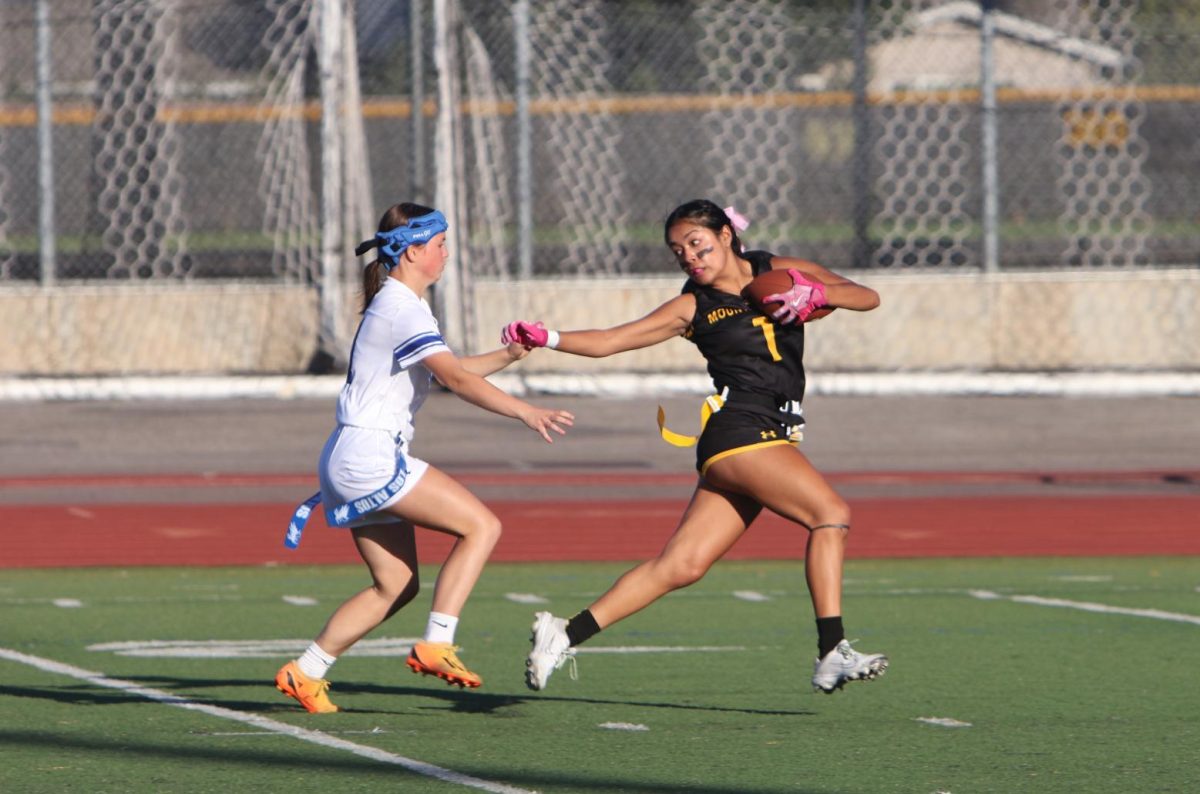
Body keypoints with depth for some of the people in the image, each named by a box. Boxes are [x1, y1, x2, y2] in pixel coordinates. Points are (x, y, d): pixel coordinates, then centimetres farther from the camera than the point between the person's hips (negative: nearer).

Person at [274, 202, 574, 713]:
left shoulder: (395, 305, 19)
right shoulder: (403, 310, -13)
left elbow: (451, 370, 27)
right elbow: (455, 379, -24)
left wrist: (508, 356, 14)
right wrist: (526, 413, -30)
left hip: (355, 462, 10)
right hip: (369, 456, -10)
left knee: (395, 585, 11)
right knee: (481, 525, -13)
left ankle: (306, 671, 11)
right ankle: (436, 646, -18)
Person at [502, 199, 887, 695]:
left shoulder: (781, 274, 13)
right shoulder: (693, 307, 5)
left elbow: (868, 298, 8)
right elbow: (608, 342, 2)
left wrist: (817, 293, -11)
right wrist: (548, 338, -12)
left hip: (773, 439, 4)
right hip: (738, 430, -4)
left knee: (682, 565, -1)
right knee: (831, 512, -21)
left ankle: (566, 634, 6)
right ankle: (831, 655, -23)